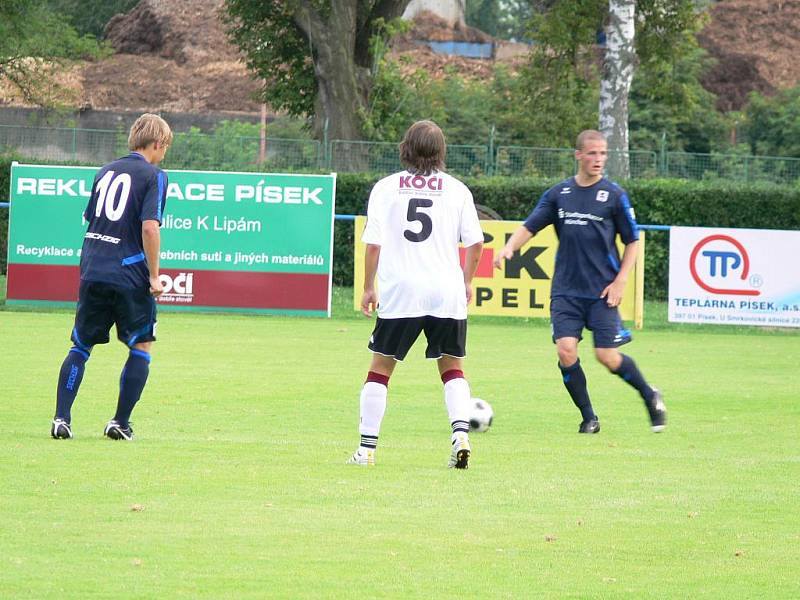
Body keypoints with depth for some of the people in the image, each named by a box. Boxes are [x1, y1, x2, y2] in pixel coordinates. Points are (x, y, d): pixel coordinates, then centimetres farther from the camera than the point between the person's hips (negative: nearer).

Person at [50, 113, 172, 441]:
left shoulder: (105, 172, 15)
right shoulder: (153, 176, -5)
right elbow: (149, 228, -15)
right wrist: (154, 276, -9)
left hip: (92, 272, 5)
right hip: (130, 276, -5)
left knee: (81, 346, 12)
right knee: (141, 347, 10)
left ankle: (61, 417, 1)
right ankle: (120, 423, 5)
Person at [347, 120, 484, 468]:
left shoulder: (386, 188, 1)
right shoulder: (456, 189, 4)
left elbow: (373, 244, -2)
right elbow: (475, 243, 4)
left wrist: (368, 288, 8)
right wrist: (467, 282, 18)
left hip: (400, 291, -1)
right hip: (447, 290, 1)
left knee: (380, 368, 9)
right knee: (452, 368, 13)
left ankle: (366, 448, 7)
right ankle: (460, 432, -9)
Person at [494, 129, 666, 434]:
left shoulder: (614, 195, -1)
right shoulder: (558, 193, 6)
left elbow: (632, 241, 4)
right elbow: (529, 227, 5)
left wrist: (620, 281, -5)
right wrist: (509, 248, -14)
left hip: (602, 291, -2)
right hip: (566, 291, 2)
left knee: (608, 356, -7)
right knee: (565, 350, -12)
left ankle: (650, 397, 19)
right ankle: (589, 418, 4)